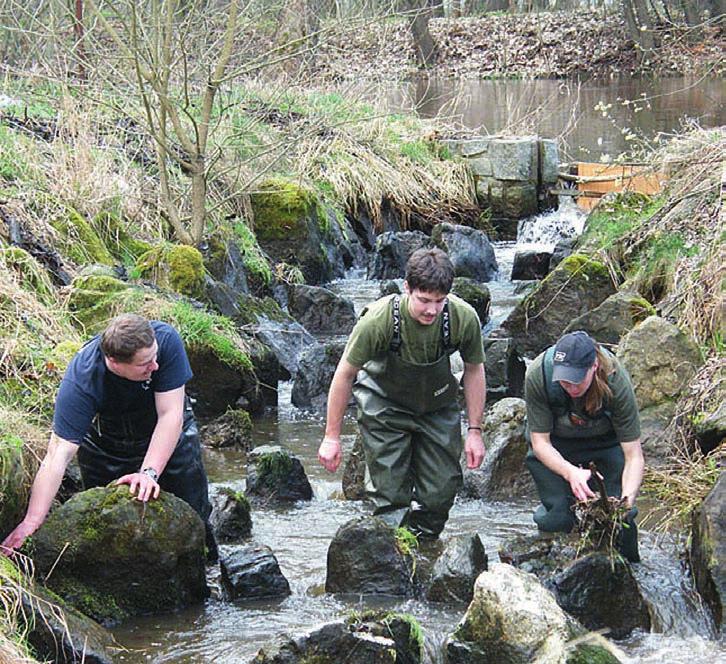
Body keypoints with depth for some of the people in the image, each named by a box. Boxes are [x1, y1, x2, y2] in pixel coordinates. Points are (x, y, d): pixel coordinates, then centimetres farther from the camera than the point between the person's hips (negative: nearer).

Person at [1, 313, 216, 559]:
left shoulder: (165, 340, -34)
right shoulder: (80, 380, -35)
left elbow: (170, 414, -30)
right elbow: (59, 453, -38)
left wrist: (149, 472, -41)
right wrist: (32, 522, -45)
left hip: (171, 435, 1)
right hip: (106, 443, -1)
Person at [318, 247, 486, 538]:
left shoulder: (464, 318, -26)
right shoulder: (378, 320, -33)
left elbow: (474, 369, -5)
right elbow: (345, 373, -18)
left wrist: (475, 430, -3)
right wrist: (331, 437, -12)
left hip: (437, 403, 3)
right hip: (384, 402, -3)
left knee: (443, 487, 1)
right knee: (390, 493, -11)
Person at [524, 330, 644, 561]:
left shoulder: (616, 380, -32)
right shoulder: (537, 375, -32)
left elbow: (634, 455, -27)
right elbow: (540, 442, -23)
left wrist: (628, 498, -43)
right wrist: (570, 472, -40)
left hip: (606, 439, 0)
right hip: (557, 443, 0)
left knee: (621, 514, -14)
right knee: (558, 519, -18)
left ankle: (628, 563, 14)